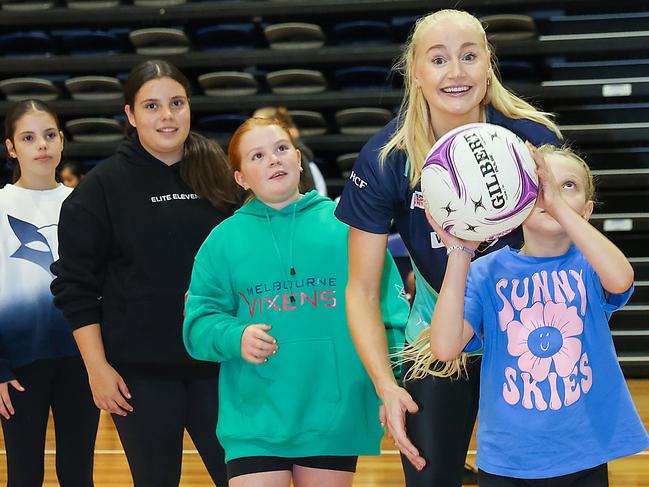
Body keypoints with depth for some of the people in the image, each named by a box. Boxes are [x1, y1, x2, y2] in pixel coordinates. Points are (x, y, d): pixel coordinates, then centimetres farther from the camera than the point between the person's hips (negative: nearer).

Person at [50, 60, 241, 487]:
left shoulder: (217, 175, 6)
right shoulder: (103, 186, -2)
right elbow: (75, 286, -3)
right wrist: (97, 367, -8)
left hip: (216, 361, 2)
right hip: (141, 372, -2)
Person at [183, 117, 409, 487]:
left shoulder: (346, 224, 4)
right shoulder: (224, 239, 6)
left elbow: (388, 306, 1)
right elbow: (199, 322, 5)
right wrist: (235, 337, -16)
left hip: (336, 418, 1)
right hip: (254, 421, 0)